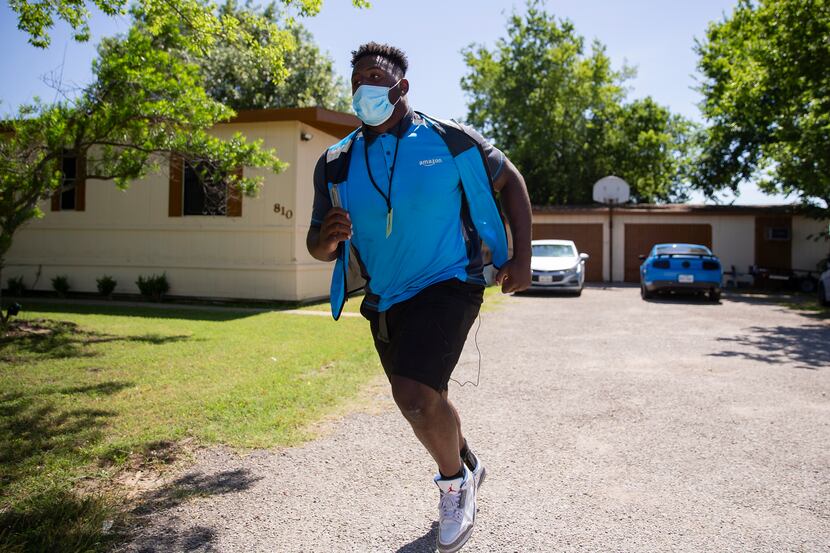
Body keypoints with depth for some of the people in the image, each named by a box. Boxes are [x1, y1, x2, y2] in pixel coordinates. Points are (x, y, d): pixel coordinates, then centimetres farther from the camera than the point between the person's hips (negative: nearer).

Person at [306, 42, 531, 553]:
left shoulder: (448, 141, -9)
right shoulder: (337, 164, 0)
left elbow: (510, 181, 4)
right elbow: (319, 247, 2)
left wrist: (521, 257, -4)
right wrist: (327, 238, -23)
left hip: (448, 285, -5)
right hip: (385, 301, 5)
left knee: (415, 395, -24)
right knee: (424, 401, 19)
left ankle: (454, 481, 8)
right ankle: (467, 465, 50)